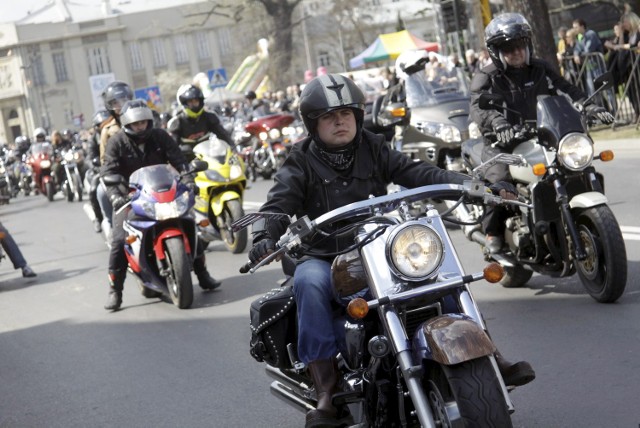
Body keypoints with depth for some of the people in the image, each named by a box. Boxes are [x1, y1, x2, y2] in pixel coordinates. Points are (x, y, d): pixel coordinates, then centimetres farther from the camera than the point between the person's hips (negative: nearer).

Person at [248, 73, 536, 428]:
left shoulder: (373, 149, 11)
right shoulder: (301, 164, 3)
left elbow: (415, 173, -1)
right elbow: (278, 205, -11)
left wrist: (466, 183, -17)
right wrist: (263, 237, -34)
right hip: (325, 258, -3)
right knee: (309, 282, -35)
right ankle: (327, 391, -35)